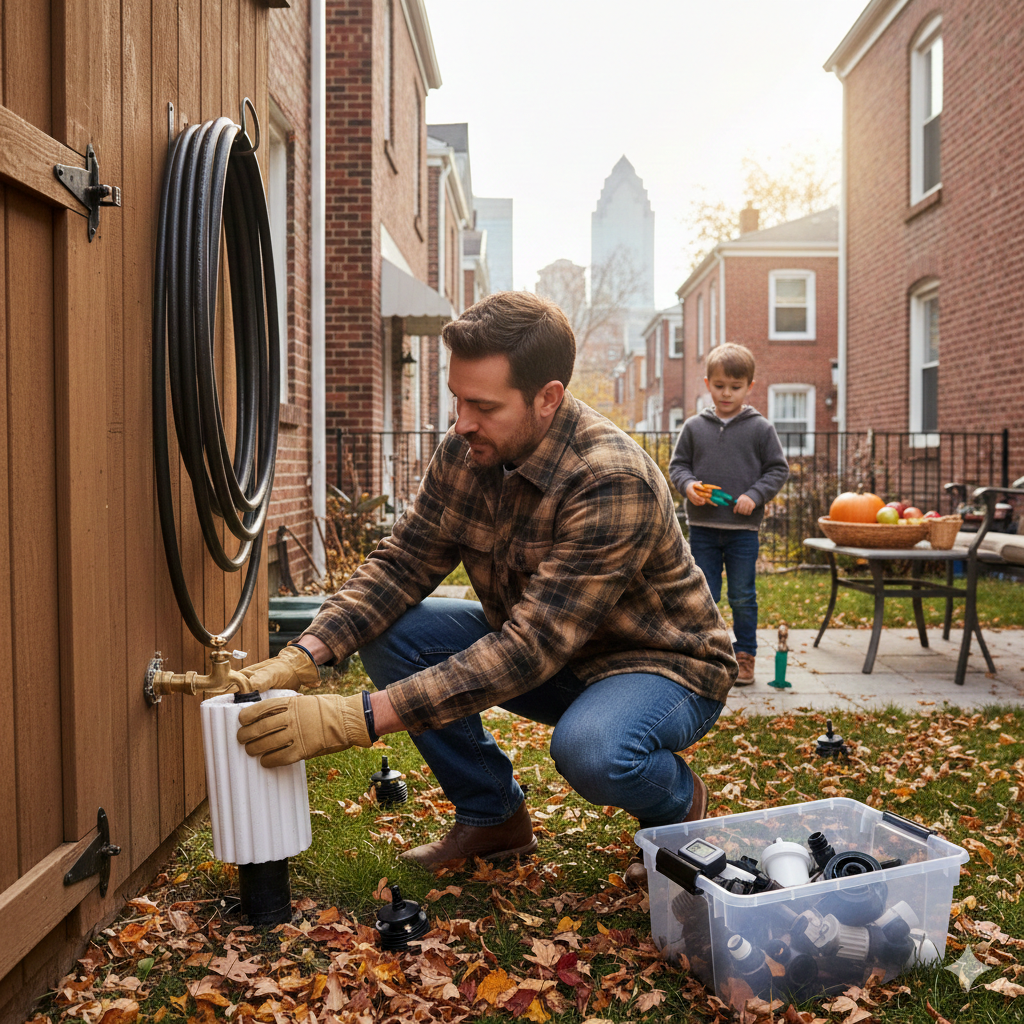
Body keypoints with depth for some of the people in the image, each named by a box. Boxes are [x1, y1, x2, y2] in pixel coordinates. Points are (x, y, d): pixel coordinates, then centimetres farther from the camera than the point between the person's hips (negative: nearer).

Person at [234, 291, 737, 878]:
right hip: (547, 650, 6)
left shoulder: (614, 483, -33)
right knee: (391, 632, -12)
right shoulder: (466, 452, -10)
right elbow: (401, 563, -7)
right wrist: (302, 658, -24)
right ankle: (494, 815, 5)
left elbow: (529, 650, -38)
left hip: (664, 663, -6)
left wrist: (360, 718, -42)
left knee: (591, 750, -38)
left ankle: (680, 801, 0)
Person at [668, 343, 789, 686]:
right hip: (702, 527, 2)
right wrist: (688, 485, -11)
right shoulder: (694, 427, 4)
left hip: (743, 528, -1)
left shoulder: (760, 428, 0)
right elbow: (677, 464, 9)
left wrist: (755, 495, -11)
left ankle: (744, 656, 18)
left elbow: (778, 469, 3)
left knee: (742, 597, 5)